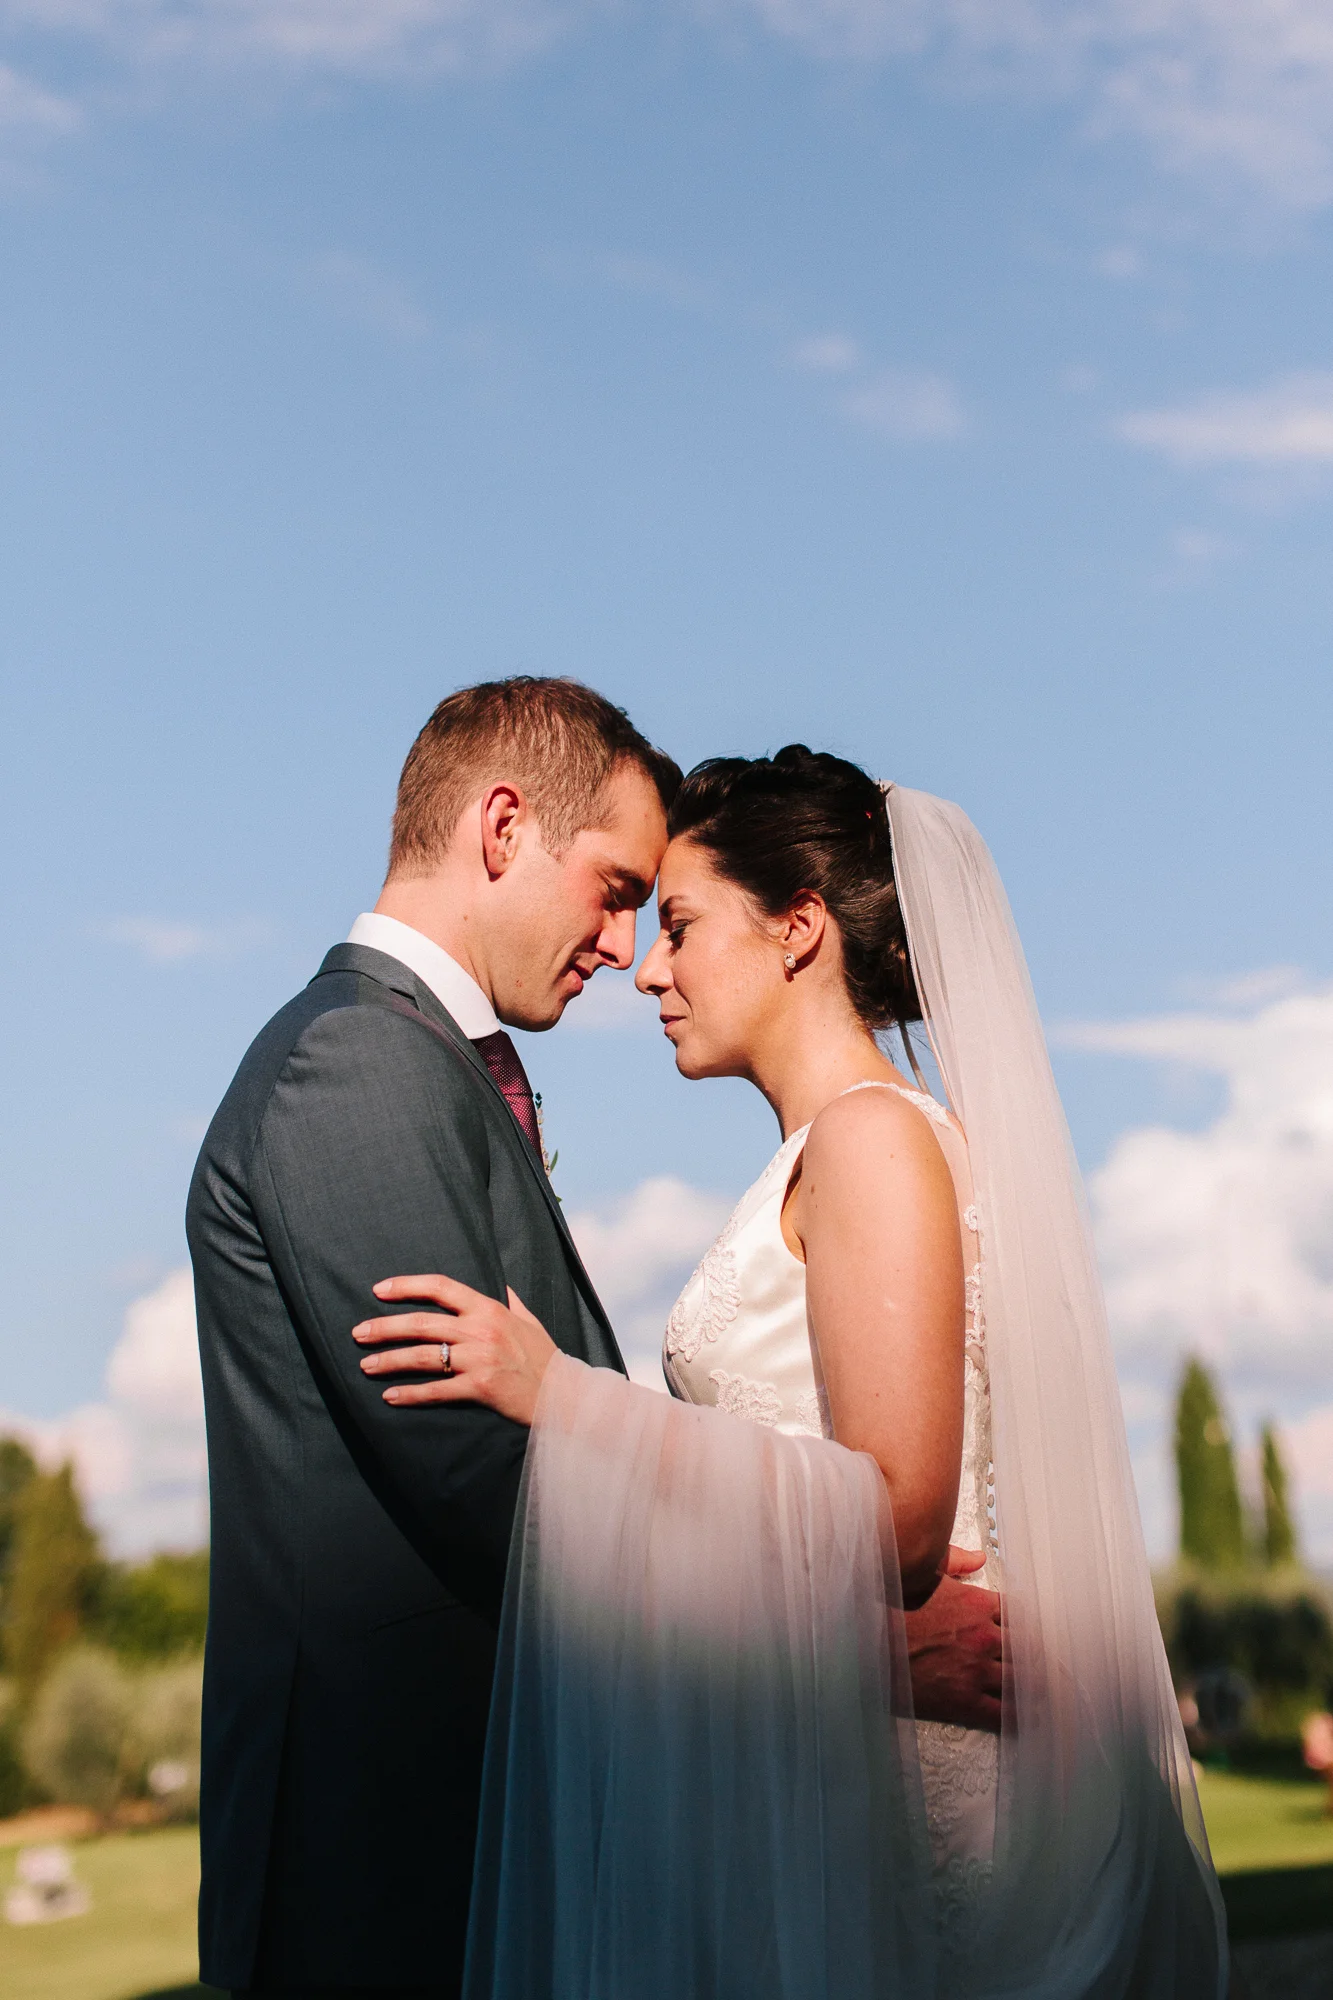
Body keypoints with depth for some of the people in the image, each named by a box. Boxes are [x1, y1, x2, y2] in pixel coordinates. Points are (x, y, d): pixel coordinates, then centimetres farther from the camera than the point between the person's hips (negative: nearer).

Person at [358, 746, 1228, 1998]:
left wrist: (561, 1395, -21)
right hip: (787, 1762, 8)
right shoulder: (819, 1156, 14)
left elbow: (897, 1524, -21)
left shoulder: (873, 1136, -13)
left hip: (872, 1774, -8)